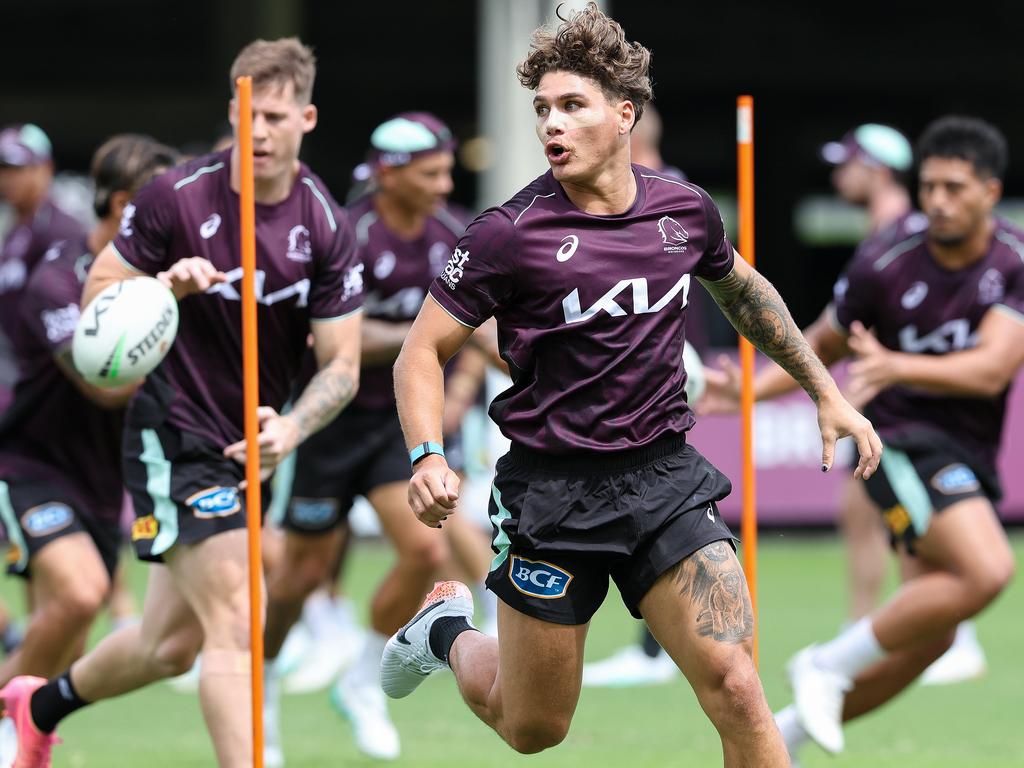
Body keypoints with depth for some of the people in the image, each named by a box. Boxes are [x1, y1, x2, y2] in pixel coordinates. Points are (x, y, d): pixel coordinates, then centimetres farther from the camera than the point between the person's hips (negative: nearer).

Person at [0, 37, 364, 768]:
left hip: (249, 444, 5)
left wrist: (292, 428, -25)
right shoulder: (178, 197, -13)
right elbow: (98, 295, -3)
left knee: (170, 645, 16)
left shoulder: (326, 228, -6)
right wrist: (165, 287, -24)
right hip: (175, 435, -5)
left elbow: (342, 365, -6)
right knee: (236, 623, -19)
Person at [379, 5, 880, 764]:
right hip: (552, 490, -3)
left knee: (734, 687, -13)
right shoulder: (511, 233, -12)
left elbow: (742, 289, 23)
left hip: (665, 475, 3)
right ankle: (448, 628, 43)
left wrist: (826, 391, 24)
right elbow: (423, 352, -7)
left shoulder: (686, 210, 1)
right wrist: (429, 459, -23)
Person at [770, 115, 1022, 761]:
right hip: (904, 440, -5)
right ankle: (829, 664, -17)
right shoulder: (883, 268, -10)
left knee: (928, 639, 7)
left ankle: (786, 732, 22)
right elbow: (824, 349, 8)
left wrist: (897, 367, -34)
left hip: (970, 460, 5)